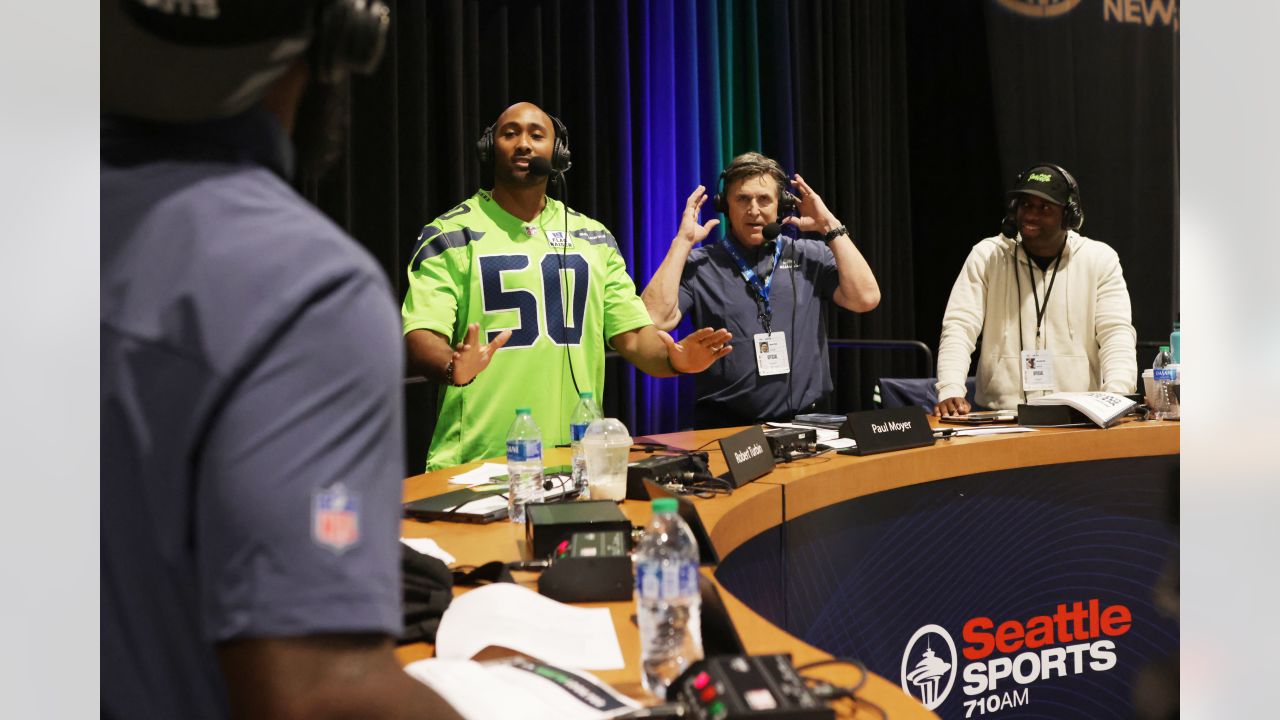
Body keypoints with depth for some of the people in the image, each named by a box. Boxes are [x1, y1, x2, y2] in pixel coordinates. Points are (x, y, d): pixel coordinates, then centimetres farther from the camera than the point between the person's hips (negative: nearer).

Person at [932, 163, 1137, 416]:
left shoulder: (1100, 259, 9)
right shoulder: (986, 256, 6)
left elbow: (1116, 332, 1)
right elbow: (959, 326, -2)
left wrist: (1116, 397, -18)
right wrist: (950, 391, -19)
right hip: (999, 414, 0)